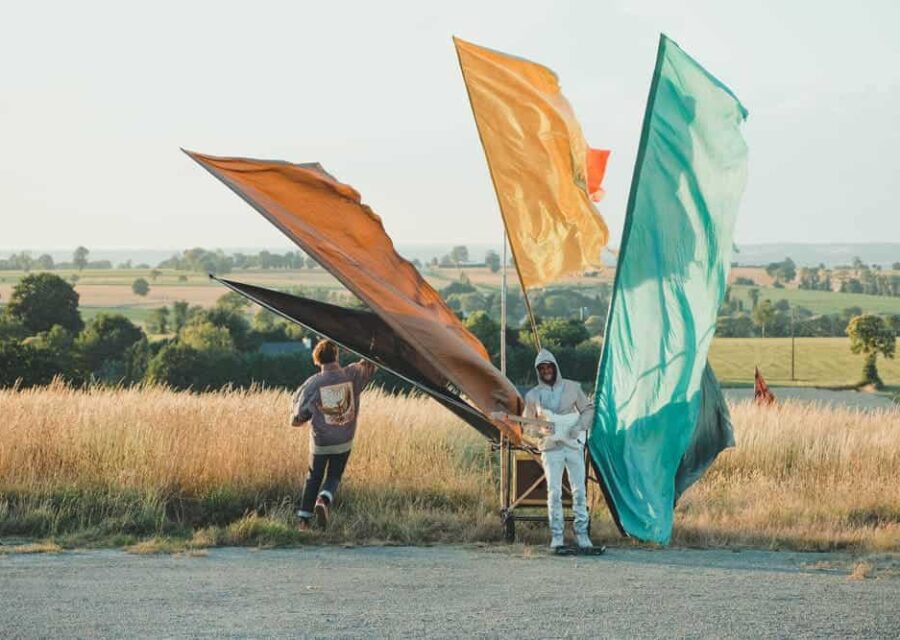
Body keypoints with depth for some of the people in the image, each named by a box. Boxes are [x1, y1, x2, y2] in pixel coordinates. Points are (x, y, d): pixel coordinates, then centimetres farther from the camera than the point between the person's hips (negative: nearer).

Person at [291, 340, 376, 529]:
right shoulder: (351, 375, -12)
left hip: (320, 443, -1)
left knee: (313, 478, 17)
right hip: (344, 442, 1)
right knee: (334, 477, 17)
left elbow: (296, 420, -7)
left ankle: (304, 519, 15)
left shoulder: (312, 384, -14)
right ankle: (324, 500, -13)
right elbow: (371, 364, 8)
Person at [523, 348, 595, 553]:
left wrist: (580, 426, -6)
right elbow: (527, 425, 9)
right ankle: (557, 538, -3)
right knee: (554, 492, -6)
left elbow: (588, 408, 11)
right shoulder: (533, 395, 5)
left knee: (579, 490, 0)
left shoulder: (572, 387, 6)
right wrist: (542, 430, -11)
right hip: (550, 449, -1)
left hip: (574, 445, 1)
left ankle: (582, 535, 7)